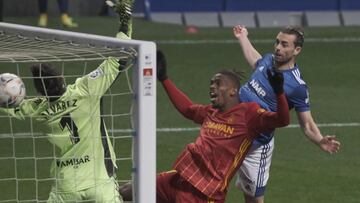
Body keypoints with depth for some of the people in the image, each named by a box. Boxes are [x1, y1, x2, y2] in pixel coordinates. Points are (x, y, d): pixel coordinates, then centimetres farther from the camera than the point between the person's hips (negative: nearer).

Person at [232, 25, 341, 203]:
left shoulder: (297, 86, -20)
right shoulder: (269, 59, 0)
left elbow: (306, 123, -16)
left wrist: (320, 141, -35)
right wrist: (243, 38, 41)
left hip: (256, 146, -7)